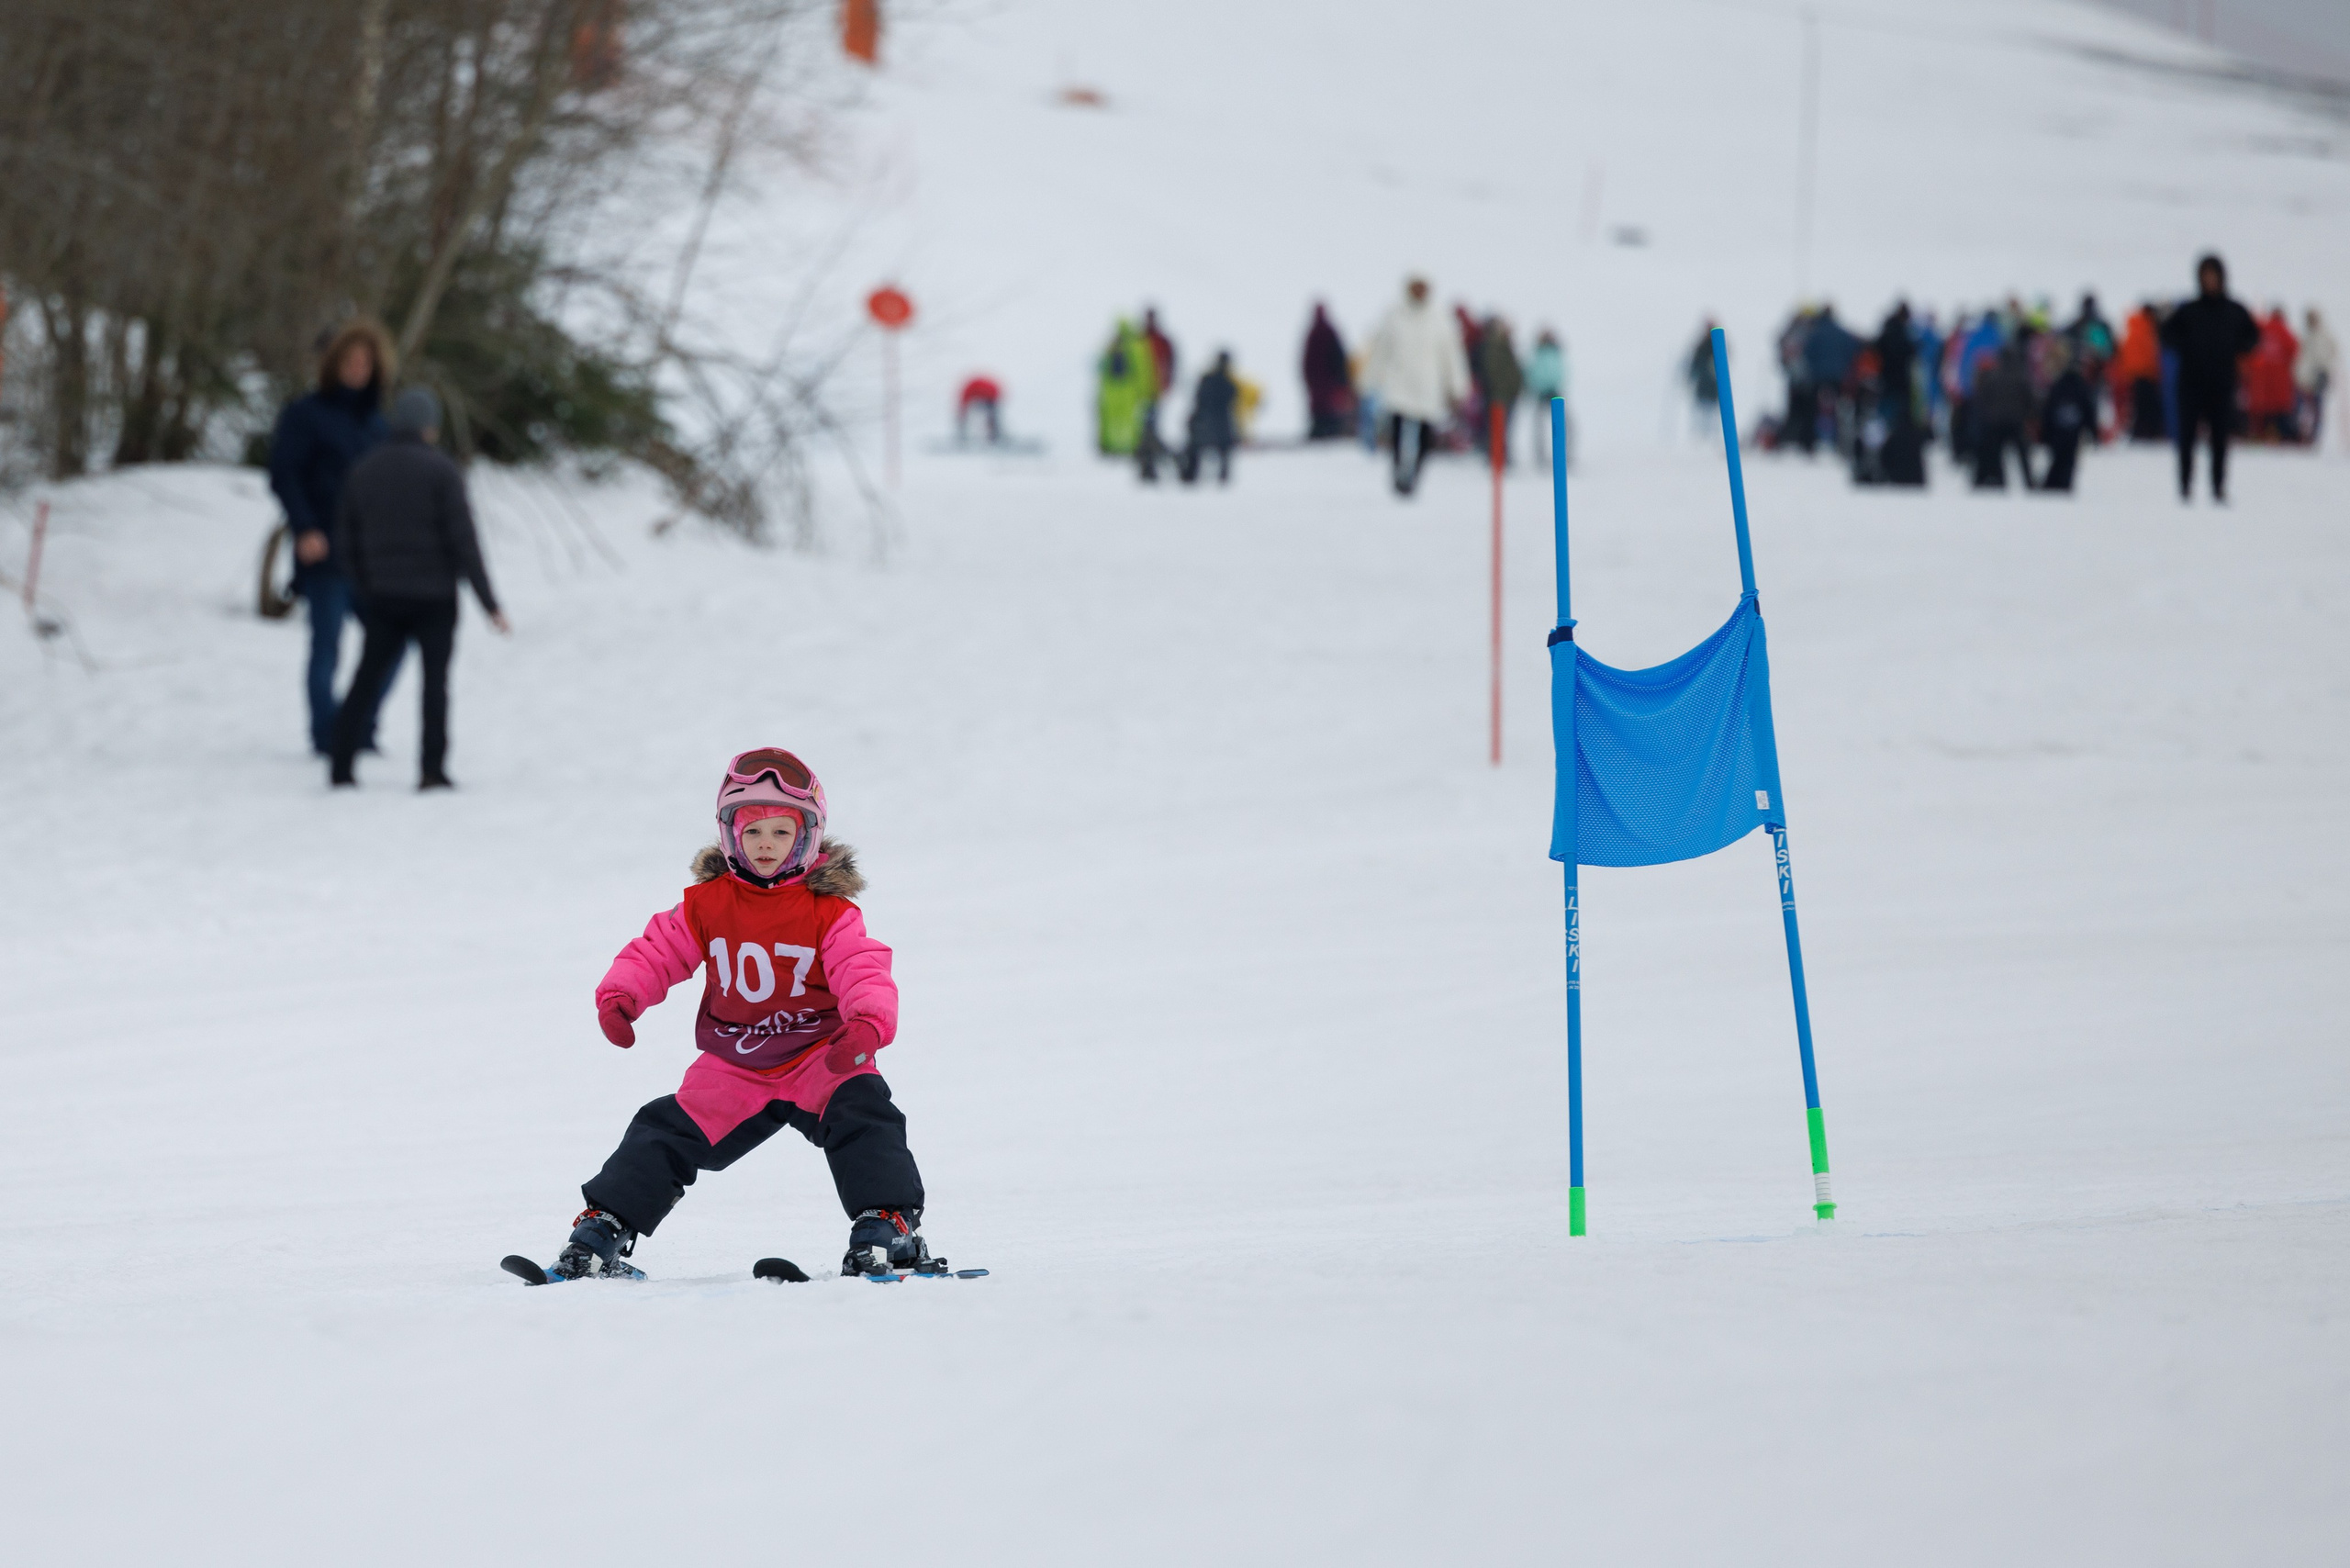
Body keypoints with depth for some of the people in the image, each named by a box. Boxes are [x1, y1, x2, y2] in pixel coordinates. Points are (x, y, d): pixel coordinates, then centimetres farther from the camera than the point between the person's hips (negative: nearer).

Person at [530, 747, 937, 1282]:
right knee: (667, 1134, 0)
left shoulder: (829, 912, -10)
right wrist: (620, 995, -17)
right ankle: (602, 1229, 10)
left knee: (862, 1114, -26)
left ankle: (888, 1226, -21)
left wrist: (866, 1025, -39)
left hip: (820, 1055, -3)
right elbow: (656, 951, 2)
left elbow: (863, 972, -19)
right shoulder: (707, 905, -2)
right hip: (733, 1070, 3)